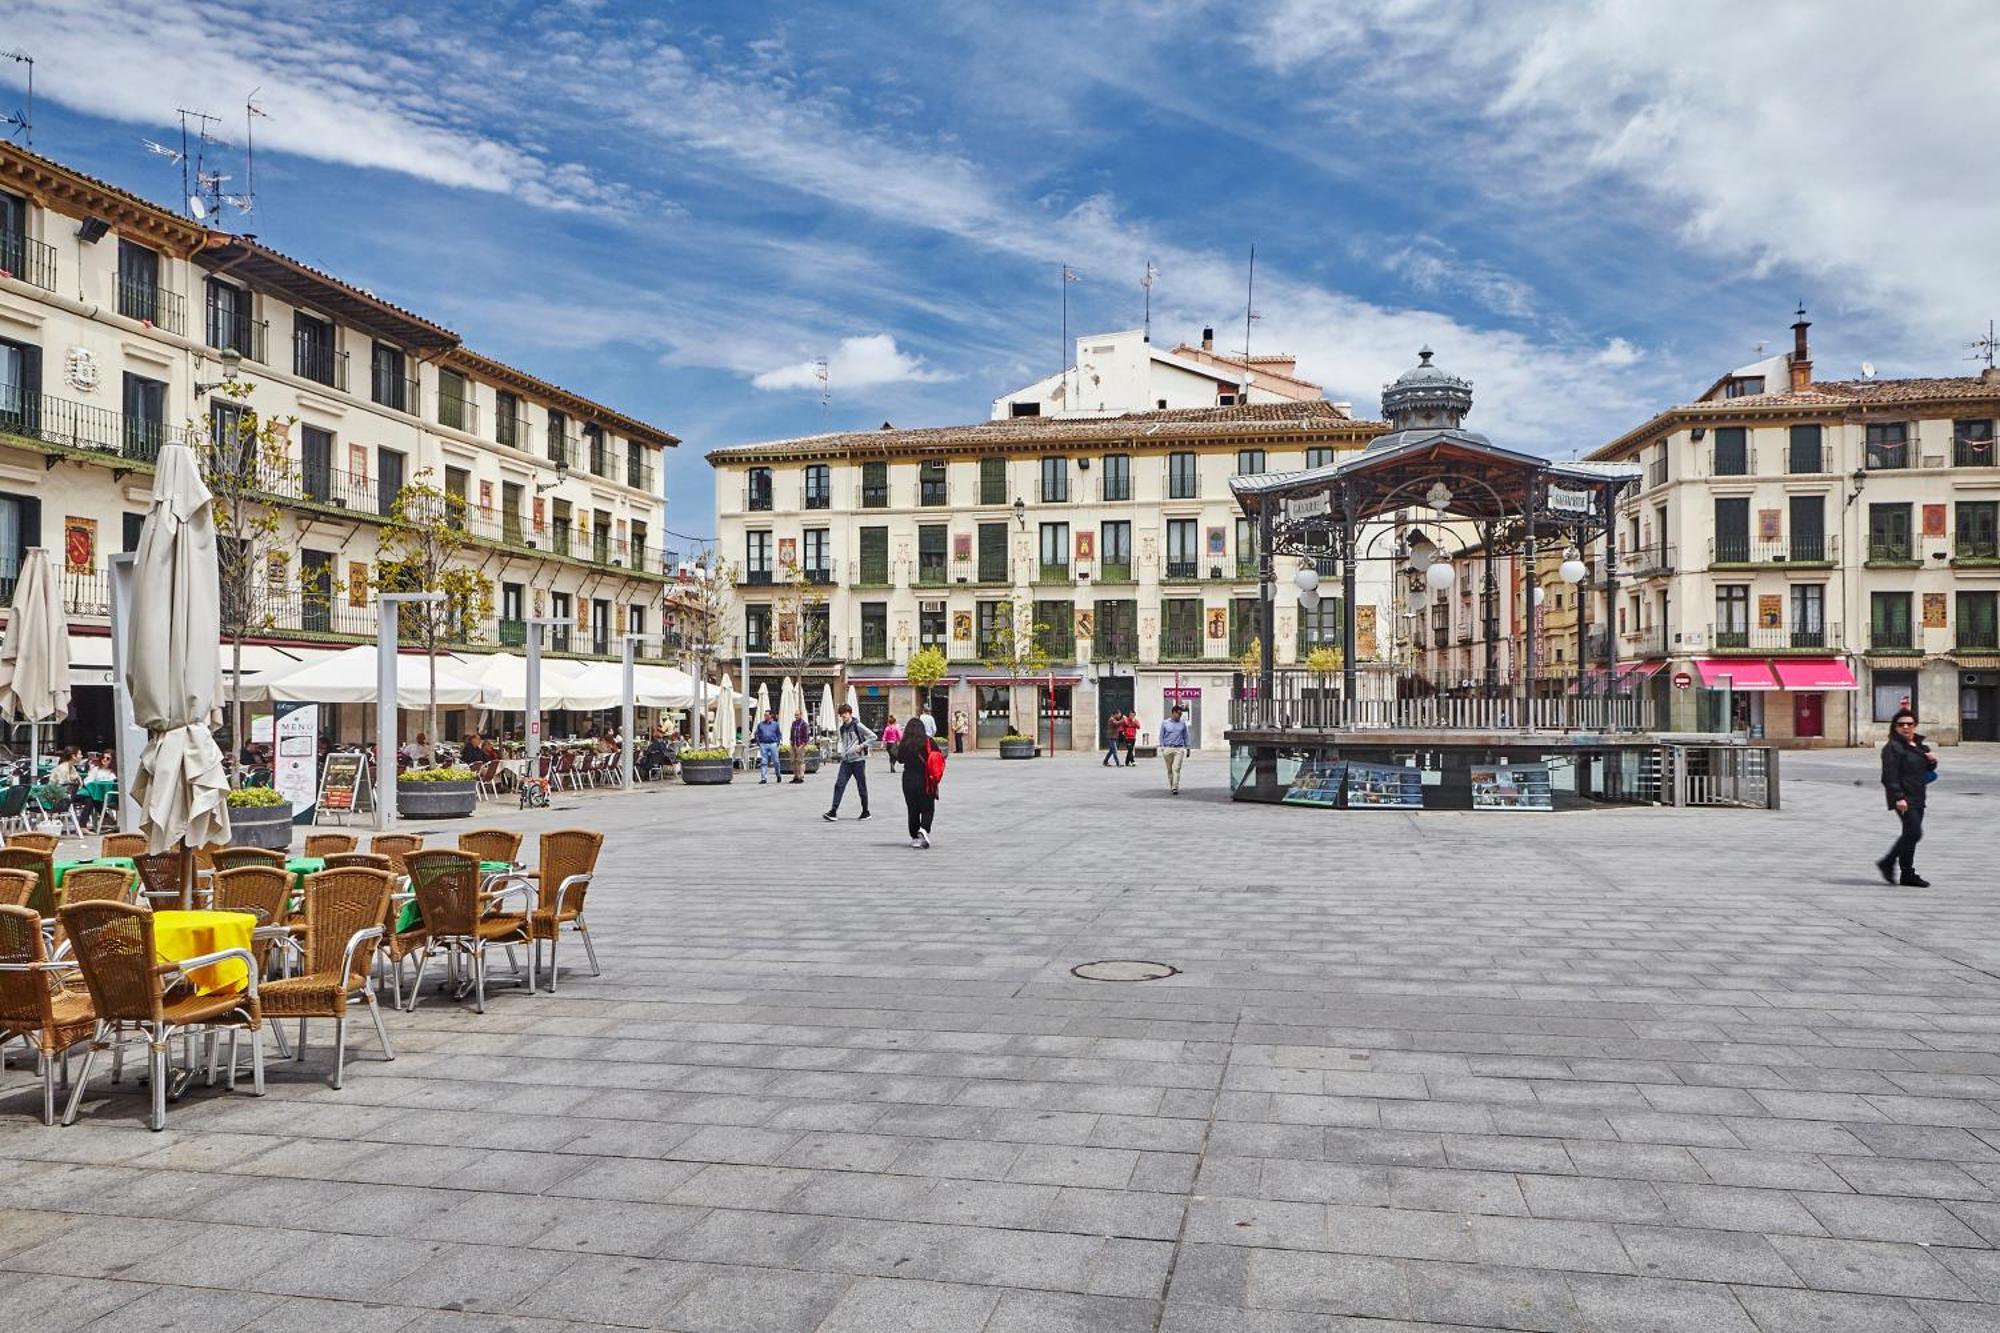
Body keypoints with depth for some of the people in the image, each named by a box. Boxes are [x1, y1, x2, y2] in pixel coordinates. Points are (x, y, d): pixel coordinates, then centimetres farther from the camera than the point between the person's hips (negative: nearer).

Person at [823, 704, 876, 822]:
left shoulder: (858, 726, -9)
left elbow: (873, 737, -10)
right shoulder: (842, 728, 10)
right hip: (846, 760, 5)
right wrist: (839, 750, 10)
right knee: (839, 785, -6)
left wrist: (861, 746, -15)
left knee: (861, 787, 5)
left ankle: (865, 812, 17)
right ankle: (833, 812, -9)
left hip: (858, 760, -5)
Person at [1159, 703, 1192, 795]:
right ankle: (1170, 786, 19)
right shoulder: (1165, 723, 5)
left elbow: (1185, 736, 14)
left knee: (1176, 768, -12)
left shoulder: (1182, 724, 9)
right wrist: (1162, 748, -1)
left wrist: (1187, 748, 12)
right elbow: (1161, 736, 7)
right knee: (1169, 769, 7)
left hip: (1179, 749, 0)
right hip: (1168, 749, 0)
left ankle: (1175, 788, -15)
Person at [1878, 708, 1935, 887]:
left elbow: (1926, 770, 25)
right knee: (1914, 833, -10)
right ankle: (1908, 875, -2)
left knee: (1910, 834, 12)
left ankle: (1887, 863, 26)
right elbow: (1890, 775, -17)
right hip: (1903, 799, -9)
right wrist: (1898, 798, -24)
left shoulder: (1920, 746, 15)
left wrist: (1932, 761, 2)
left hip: (1918, 798, 9)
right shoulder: (1892, 747, -11)